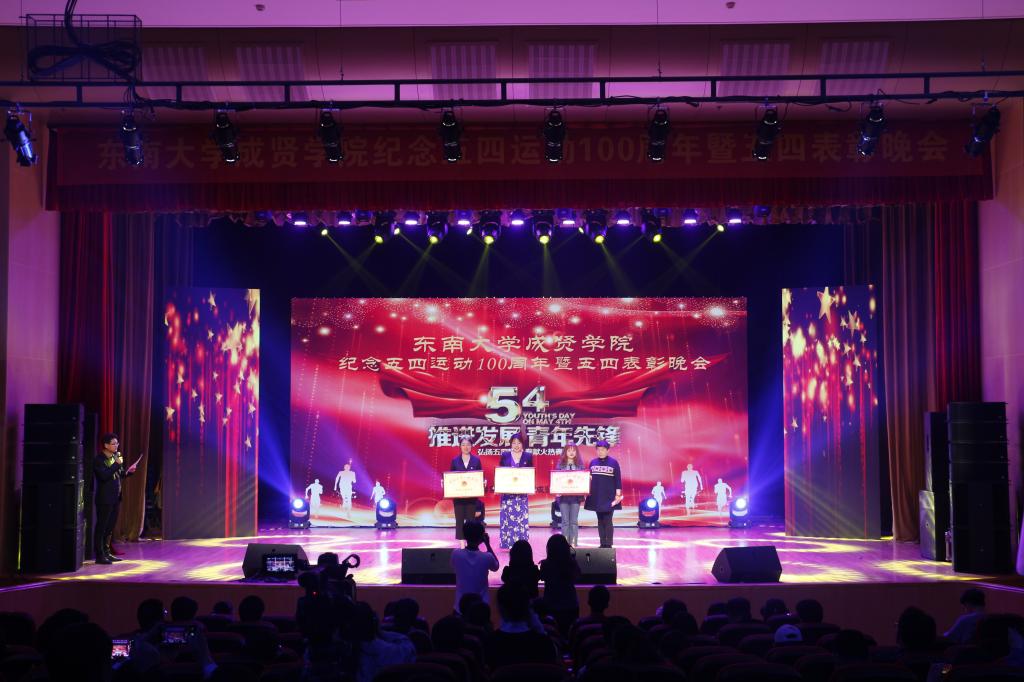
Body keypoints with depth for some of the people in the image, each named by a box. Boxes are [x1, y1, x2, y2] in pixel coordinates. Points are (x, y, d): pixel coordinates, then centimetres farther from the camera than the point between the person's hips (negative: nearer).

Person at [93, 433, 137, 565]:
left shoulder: (115, 457, 11)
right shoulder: (99, 460, -12)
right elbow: (104, 476, -26)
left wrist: (128, 471, 1)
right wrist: (117, 464, -24)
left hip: (115, 498, 8)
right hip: (104, 499, -8)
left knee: (110, 527, 14)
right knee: (101, 527, -2)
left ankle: (106, 553, 22)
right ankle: (99, 555, 1)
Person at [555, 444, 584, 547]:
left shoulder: (579, 465, 7)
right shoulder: (560, 464, 6)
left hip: (576, 495, 1)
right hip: (563, 496, -1)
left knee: (574, 521, 2)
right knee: (565, 521, 0)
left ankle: (573, 543, 6)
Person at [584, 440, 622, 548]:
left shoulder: (613, 462, -2)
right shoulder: (593, 462, 8)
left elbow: (618, 479, -2)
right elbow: (589, 478, 14)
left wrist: (618, 494, -6)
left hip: (609, 498, -4)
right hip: (596, 497, 4)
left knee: (607, 521, -5)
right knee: (600, 521, 8)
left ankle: (608, 544, -1)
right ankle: (602, 544, 13)